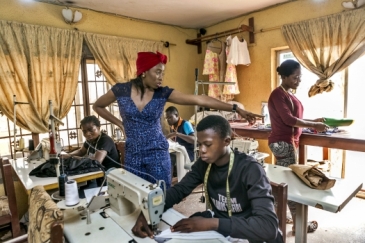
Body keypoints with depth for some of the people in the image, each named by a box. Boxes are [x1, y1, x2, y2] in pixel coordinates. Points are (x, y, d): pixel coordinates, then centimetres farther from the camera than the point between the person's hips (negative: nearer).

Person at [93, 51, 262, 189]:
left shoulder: (163, 93, -8)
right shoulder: (121, 90, -7)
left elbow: (199, 100, -16)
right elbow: (97, 106, 10)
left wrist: (236, 109, -20)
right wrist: (120, 124, 0)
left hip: (158, 153, 0)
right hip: (132, 154, 1)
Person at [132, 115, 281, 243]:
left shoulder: (250, 169, -24)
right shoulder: (204, 164, -7)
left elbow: (269, 226, -31)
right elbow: (178, 190, -3)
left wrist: (212, 223, -36)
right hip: (218, 230, 5)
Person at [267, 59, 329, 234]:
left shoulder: (288, 93, 14)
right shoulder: (278, 94, -15)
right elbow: (288, 119, -20)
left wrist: (313, 120, 10)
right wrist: (314, 126, -14)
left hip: (289, 142, 9)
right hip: (283, 142, -9)